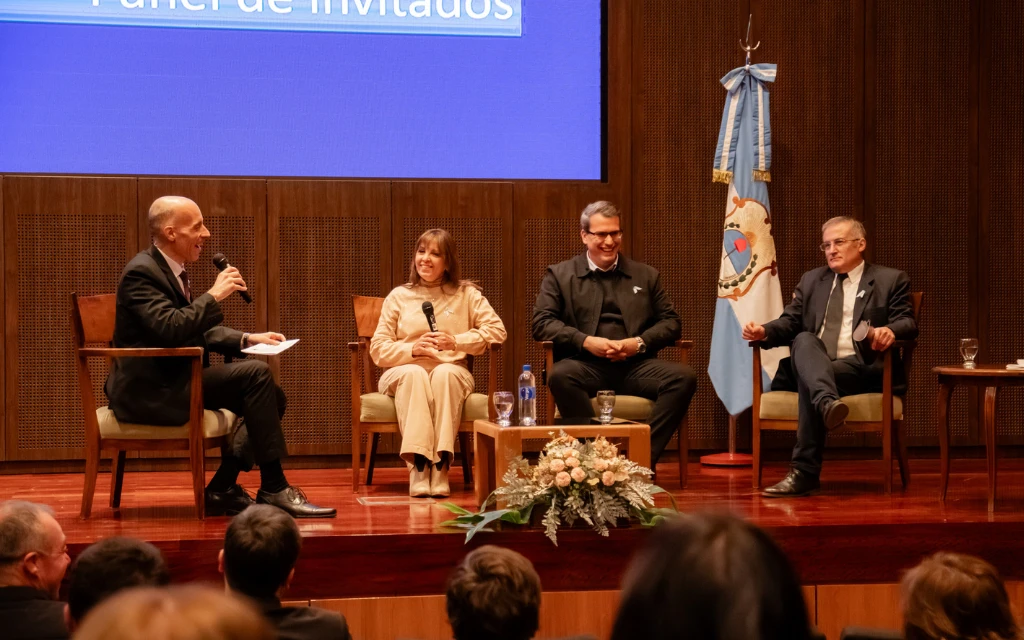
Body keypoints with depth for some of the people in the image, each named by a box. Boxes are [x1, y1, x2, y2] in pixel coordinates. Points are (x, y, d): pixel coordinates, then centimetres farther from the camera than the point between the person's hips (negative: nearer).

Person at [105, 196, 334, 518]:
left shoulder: (170, 269, 15)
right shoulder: (141, 272, -15)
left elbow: (199, 329, 21)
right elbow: (170, 329, -29)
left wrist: (247, 338, 7)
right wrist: (214, 295, -20)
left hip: (170, 381, 10)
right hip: (151, 390, -10)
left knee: (271, 396, 3)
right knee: (256, 374, -20)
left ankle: (222, 490, 3)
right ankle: (274, 490, -16)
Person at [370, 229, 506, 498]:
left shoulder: (466, 294, 13)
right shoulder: (399, 296, 14)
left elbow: (497, 330, 1)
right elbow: (378, 349, 8)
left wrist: (456, 341, -9)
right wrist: (412, 349, -10)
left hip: (451, 374, 0)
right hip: (404, 373, 0)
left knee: (445, 372, -37)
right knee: (414, 374, -37)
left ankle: (440, 466, -43)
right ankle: (418, 467, -47)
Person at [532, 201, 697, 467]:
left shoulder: (646, 275, 20)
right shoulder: (560, 275, 13)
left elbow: (670, 322, 15)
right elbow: (542, 323, 2)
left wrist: (640, 342, -6)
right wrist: (585, 341, -13)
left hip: (635, 365, 2)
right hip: (586, 365, -2)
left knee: (683, 377, -27)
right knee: (560, 375, -37)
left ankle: (645, 458, -26)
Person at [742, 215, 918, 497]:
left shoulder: (892, 281, 12)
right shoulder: (811, 280, 25)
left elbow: (908, 323, -1)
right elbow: (790, 323, 17)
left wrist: (890, 331, -26)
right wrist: (764, 331, -7)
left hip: (861, 368, -3)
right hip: (810, 366, 3)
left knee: (808, 380, -34)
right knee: (804, 340, -33)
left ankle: (804, 474, -39)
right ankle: (829, 403, -61)